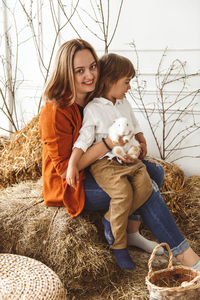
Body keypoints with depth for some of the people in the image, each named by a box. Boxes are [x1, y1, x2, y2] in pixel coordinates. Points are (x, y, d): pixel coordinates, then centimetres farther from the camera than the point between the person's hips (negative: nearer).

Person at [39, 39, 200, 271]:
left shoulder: (95, 99, 0)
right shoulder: (55, 112, -24)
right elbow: (64, 169, -25)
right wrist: (108, 143, -30)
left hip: (95, 169, 9)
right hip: (71, 185, -9)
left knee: (154, 172, 2)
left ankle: (131, 232, 2)